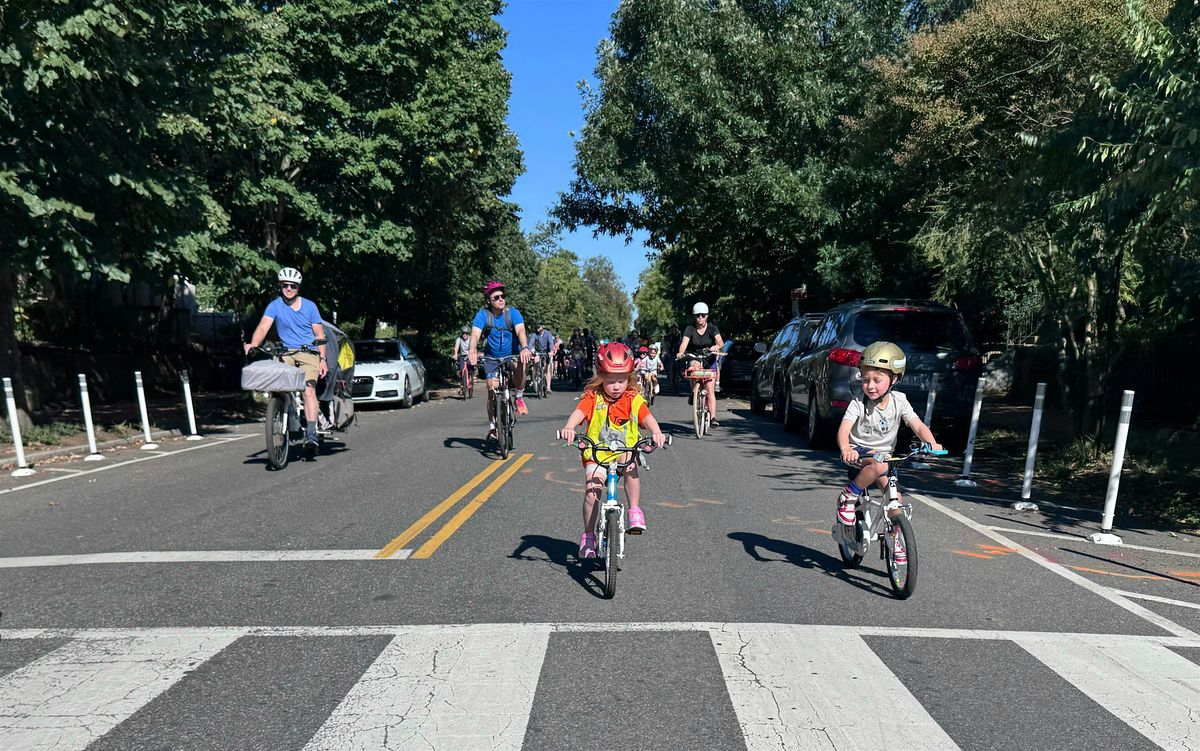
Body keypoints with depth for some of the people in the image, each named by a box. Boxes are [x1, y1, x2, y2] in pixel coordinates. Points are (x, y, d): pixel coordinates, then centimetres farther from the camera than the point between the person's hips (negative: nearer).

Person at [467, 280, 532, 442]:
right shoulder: (483, 314, -14)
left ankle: (520, 398, -11)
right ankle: (492, 427, 13)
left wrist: (525, 348, -49)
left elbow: (520, 331, -29)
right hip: (492, 358, 1)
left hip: (512, 354, -1)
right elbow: (475, 334, -27)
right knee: (493, 391, -3)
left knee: (519, 365, -35)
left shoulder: (512, 312, -14)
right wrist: (472, 352, -47)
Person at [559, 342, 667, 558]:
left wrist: (656, 432, -40)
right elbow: (578, 413, -24)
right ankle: (588, 535, 3)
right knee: (591, 491, -16)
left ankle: (635, 511, -13)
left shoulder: (633, 399, -3)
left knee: (631, 468, -32)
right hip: (596, 454, 0)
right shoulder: (593, 397, -7)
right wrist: (569, 428, -46)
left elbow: (647, 417, -18)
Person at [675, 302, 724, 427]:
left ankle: (713, 417, -16)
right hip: (694, 359, 1)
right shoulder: (690, 329, -5)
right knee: (695, 365, -35)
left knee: (710, 389, -13)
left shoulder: (712, 328, -5)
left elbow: (721, 342, -21)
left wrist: (717, 346, -45)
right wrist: (680, 353, -42)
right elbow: (684, 342, -21)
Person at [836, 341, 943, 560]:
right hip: (859, 452, -4)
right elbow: (844, 429, -31)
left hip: (885, 454, 4)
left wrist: (932, 443, -32)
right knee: (879, 465, -36)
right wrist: (845, 449, -52)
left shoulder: (899, 401, -7)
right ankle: (848, 497, -16)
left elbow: (918, 425, -12)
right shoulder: (858, 404, -18)